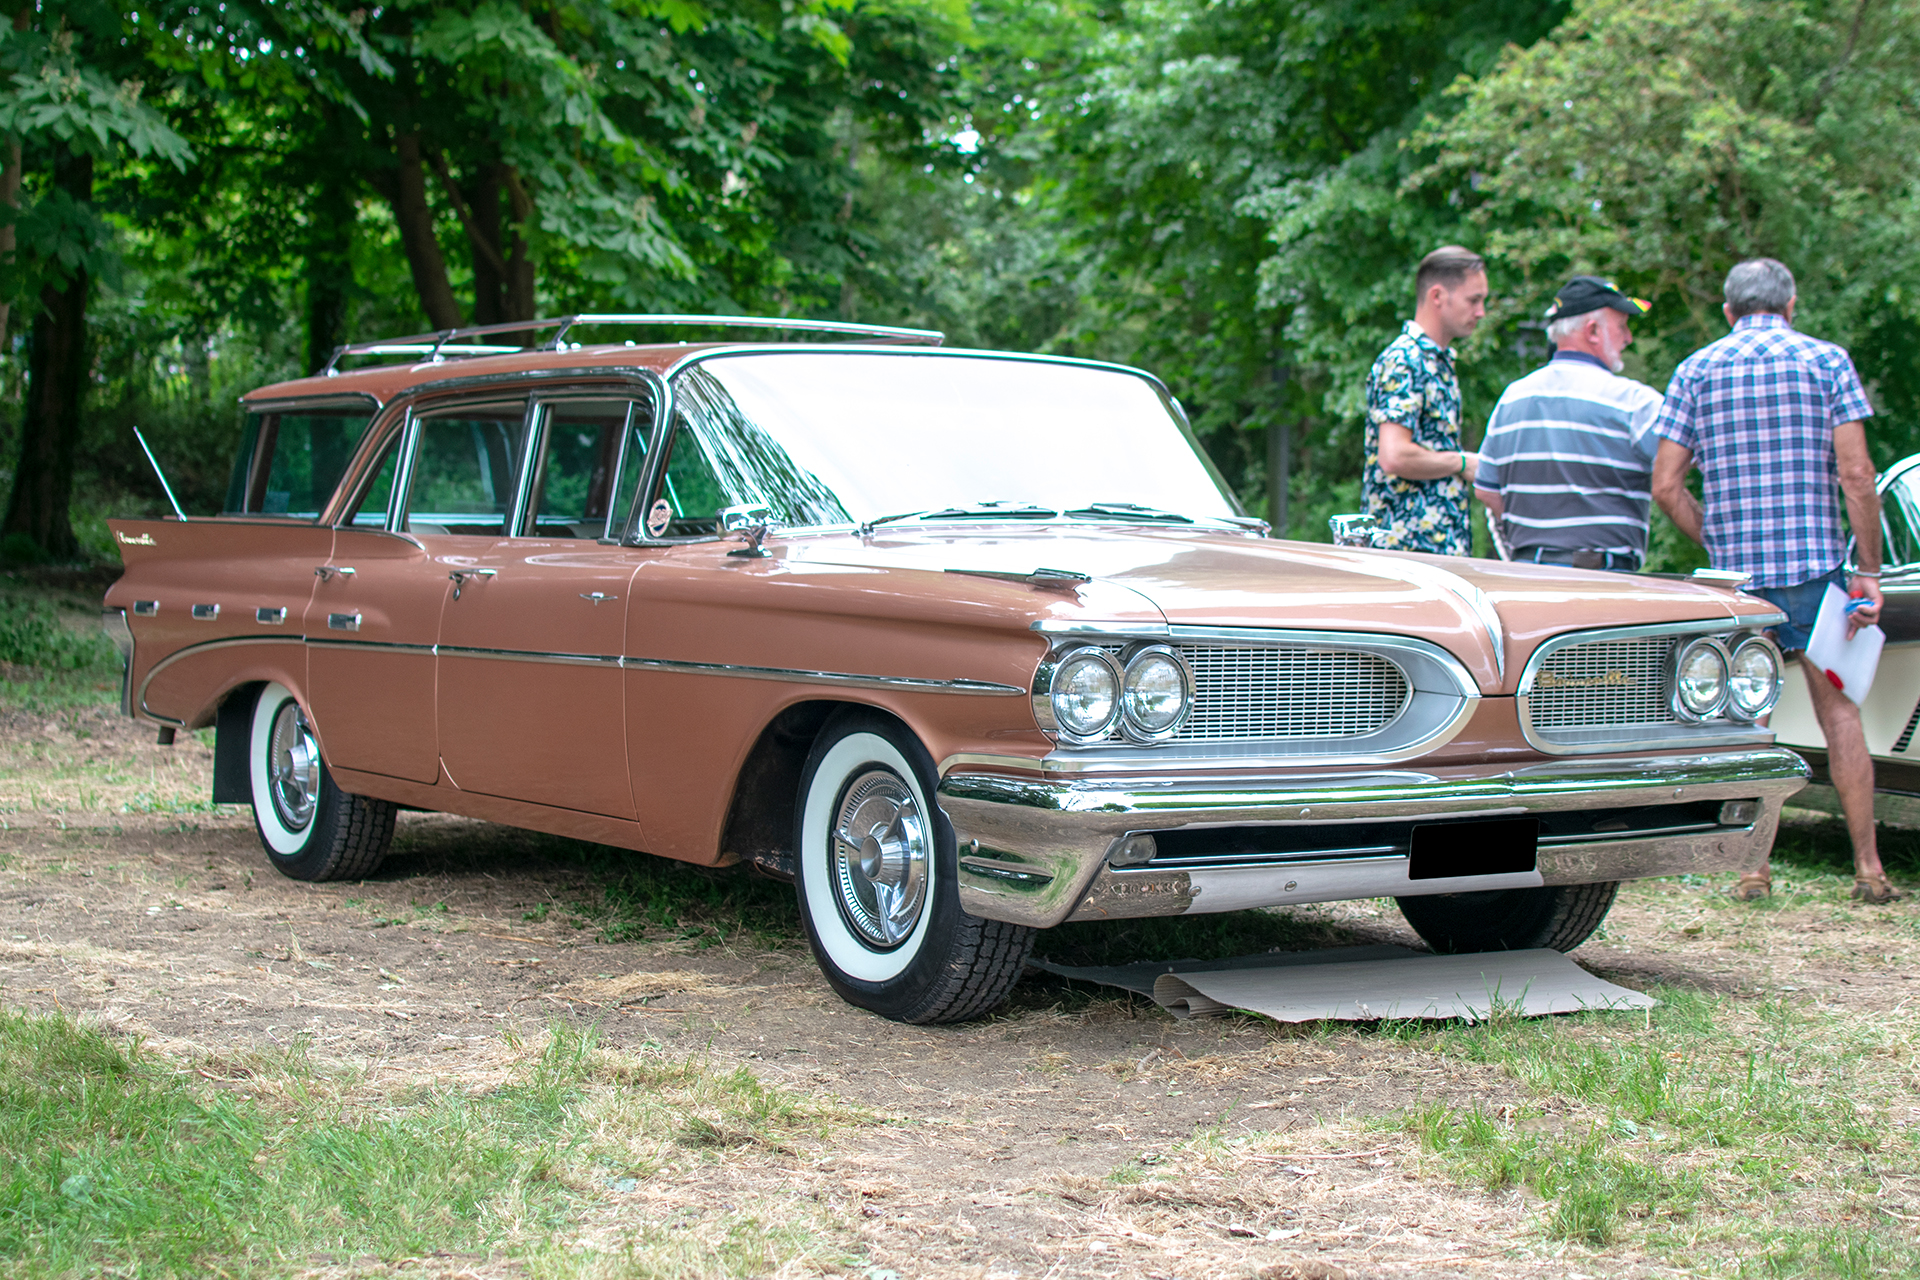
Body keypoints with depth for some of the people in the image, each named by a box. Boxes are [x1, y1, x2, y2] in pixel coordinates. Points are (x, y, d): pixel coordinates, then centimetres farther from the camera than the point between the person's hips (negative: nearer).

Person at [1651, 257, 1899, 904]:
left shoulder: (1696, 370, 7)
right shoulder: (1826, 360, 2)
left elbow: (1665, 484, 2)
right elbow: (1857, 475, -6)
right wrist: (1869, 570, 0)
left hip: (1735, 569, 1)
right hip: (1814, 561, -1)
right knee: (1838, 711, 6)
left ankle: (1751, 868, 6)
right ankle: (1868, 867, 4)